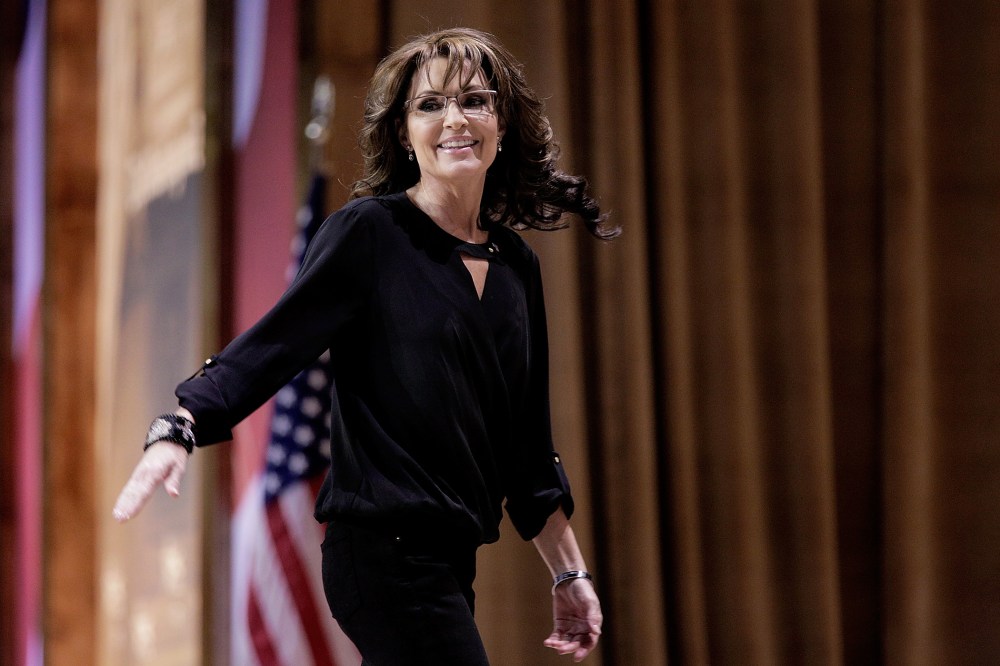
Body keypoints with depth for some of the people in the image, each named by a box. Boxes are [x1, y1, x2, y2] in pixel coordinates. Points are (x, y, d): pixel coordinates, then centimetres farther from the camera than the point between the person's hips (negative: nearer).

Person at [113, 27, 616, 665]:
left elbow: (527, 439, 19)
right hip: (386, 551, -7)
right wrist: (178, 431, -29)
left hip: (450, 559, 7)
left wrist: (570, 572, 20)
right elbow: (273, 344, -13)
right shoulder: (369, 232, -5)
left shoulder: (516, 265, 14)